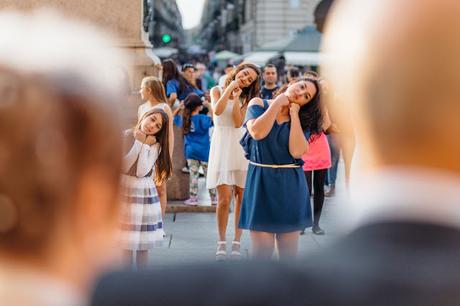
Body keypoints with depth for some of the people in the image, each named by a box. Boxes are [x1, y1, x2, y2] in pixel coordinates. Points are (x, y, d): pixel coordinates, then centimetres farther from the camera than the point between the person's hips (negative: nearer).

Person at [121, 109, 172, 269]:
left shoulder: (155, 145, -2)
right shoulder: (125, 136, -3)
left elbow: (142, 171, -16)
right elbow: (123, 167, -14)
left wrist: (145, 145, -13)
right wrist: (138, 142, -14)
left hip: (144, 194, 1)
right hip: (124, 192, -1)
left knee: (143, 243, 7)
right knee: (126, 241, 0)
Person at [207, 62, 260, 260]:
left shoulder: (246, 97, 10)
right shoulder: (217, 90, 8)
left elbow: (238, 123, -5)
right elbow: (217, 110, -12)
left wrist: (236, 96, -8)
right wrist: (229, 89, -8)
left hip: (240, 146, 2)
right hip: (222, 145, -2)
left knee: (241, 196, 1)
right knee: (224, 198, -10)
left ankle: (237, 243, 9)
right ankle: (222, 242, 1)